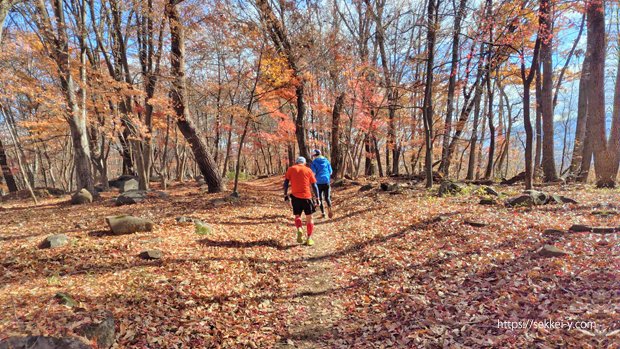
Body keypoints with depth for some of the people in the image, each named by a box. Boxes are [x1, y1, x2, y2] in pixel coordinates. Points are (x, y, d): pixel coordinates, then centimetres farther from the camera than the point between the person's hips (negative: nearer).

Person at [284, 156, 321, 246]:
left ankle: (299, 230, -9)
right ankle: (309, 238, 7)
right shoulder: (308, 170, 8)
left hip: (295, 196, 1)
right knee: (309, 218, 11)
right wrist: (318, 198, 10)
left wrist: (286, 196, 6)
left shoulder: (291, 169, 9)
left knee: (297, 216, 18)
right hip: (306, 196, -1)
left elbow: (286, 183, 3)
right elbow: (314, 185, 6)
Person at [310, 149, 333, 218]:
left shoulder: (314, 162, -3)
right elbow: (330, 172, 8)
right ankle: (329, 208, -15)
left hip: (318, 182, -2)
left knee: (320, 198, 9)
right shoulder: (326, 161, 7)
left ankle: (323, 213, 7)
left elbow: (313, 173, -9)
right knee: (327, 197, 11)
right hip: (326, 181, 2)